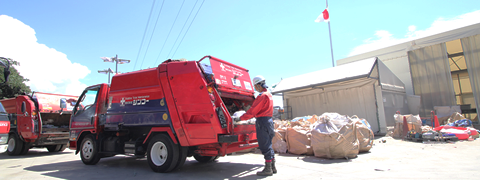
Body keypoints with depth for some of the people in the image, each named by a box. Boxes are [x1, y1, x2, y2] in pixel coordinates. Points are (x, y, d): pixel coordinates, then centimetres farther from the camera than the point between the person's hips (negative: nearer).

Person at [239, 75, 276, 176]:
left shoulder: (262, 96, -14)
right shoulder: (269, 95, 17)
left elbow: (253, 111, -16)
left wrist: (241, 118, -9)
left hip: (262, 122, -10)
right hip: (269, 120, 10)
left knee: (265, 146, -4)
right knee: (268, 145, 15)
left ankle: (268, 169, 3)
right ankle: (273, 167, 21)